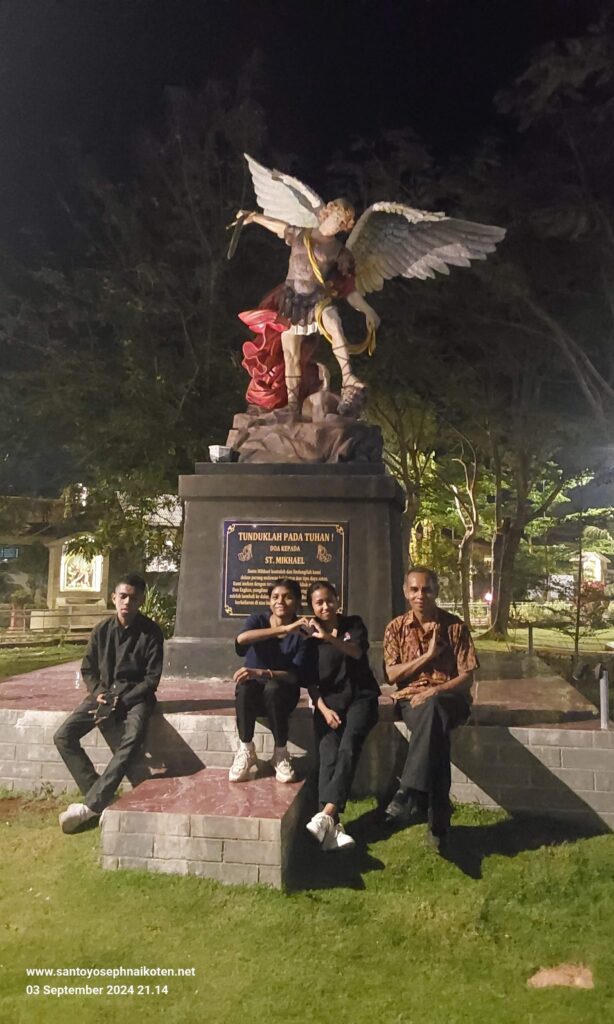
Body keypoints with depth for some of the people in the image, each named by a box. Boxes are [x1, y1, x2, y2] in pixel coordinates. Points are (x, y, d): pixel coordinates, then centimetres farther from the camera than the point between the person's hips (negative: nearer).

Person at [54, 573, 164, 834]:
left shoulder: (151, 632, -8)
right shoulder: (101, 631, 2)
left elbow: (152, 679, -8)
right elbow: (87, 669, 12)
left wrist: (121, 702, -18)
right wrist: (98, 693, -8)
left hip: (135, 695, -4)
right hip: (104, 692, 4)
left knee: (131, 739, -34)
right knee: (64, 736, -18)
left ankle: (91, 805, -26)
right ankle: (99, 797, -11)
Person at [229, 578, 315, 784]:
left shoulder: (303, 633, -9)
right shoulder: (257, 620, -6)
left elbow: (298, 675, -19)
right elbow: (241, 639, -30)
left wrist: (262, 673, -34)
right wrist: (284, 629, -40)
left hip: (283, 692, -1)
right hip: (254, 692, 1)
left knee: (272, 688, -35)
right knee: (244, 686, -33)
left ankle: (281, 753, -17)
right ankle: (245, 750, -17)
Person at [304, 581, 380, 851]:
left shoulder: (353, 624, 7)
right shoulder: (309, 637, 10)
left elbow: (358, 651, -13)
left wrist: (329, 638, -30)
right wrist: (324, 709, -10)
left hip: (360, 697, -1)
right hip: (328, 702, 1)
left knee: (348, 749, -27)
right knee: (328, 756, -22)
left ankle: (327, 814, -37)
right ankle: (332, 827, -33)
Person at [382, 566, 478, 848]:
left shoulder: (455, 626, 2)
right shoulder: (396, 627, 7)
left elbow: (467, 676, -1)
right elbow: (392, 674, 1)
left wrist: (435, 691, -19)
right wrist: (428, 655, -8)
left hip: (449, 697, -1)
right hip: (411, 698, 1)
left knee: (432, 709, -40)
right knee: (436, 731, -36)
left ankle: (410, 793, -43)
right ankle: (439, 820, -34)